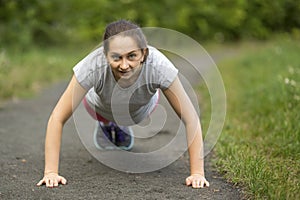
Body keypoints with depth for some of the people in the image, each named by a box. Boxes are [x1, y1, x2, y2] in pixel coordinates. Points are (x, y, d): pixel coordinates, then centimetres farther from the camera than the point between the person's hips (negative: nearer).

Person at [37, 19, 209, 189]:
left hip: (141, 109, 2)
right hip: (101, 107, -1)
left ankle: (122, 127, 60)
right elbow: (58, 118, -38)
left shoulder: (159, 66, -44)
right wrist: (51, 172, -42)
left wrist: (197, 173, -42)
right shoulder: (93, 66, -45)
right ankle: (105, 125, 57)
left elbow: (190, 119, -37)